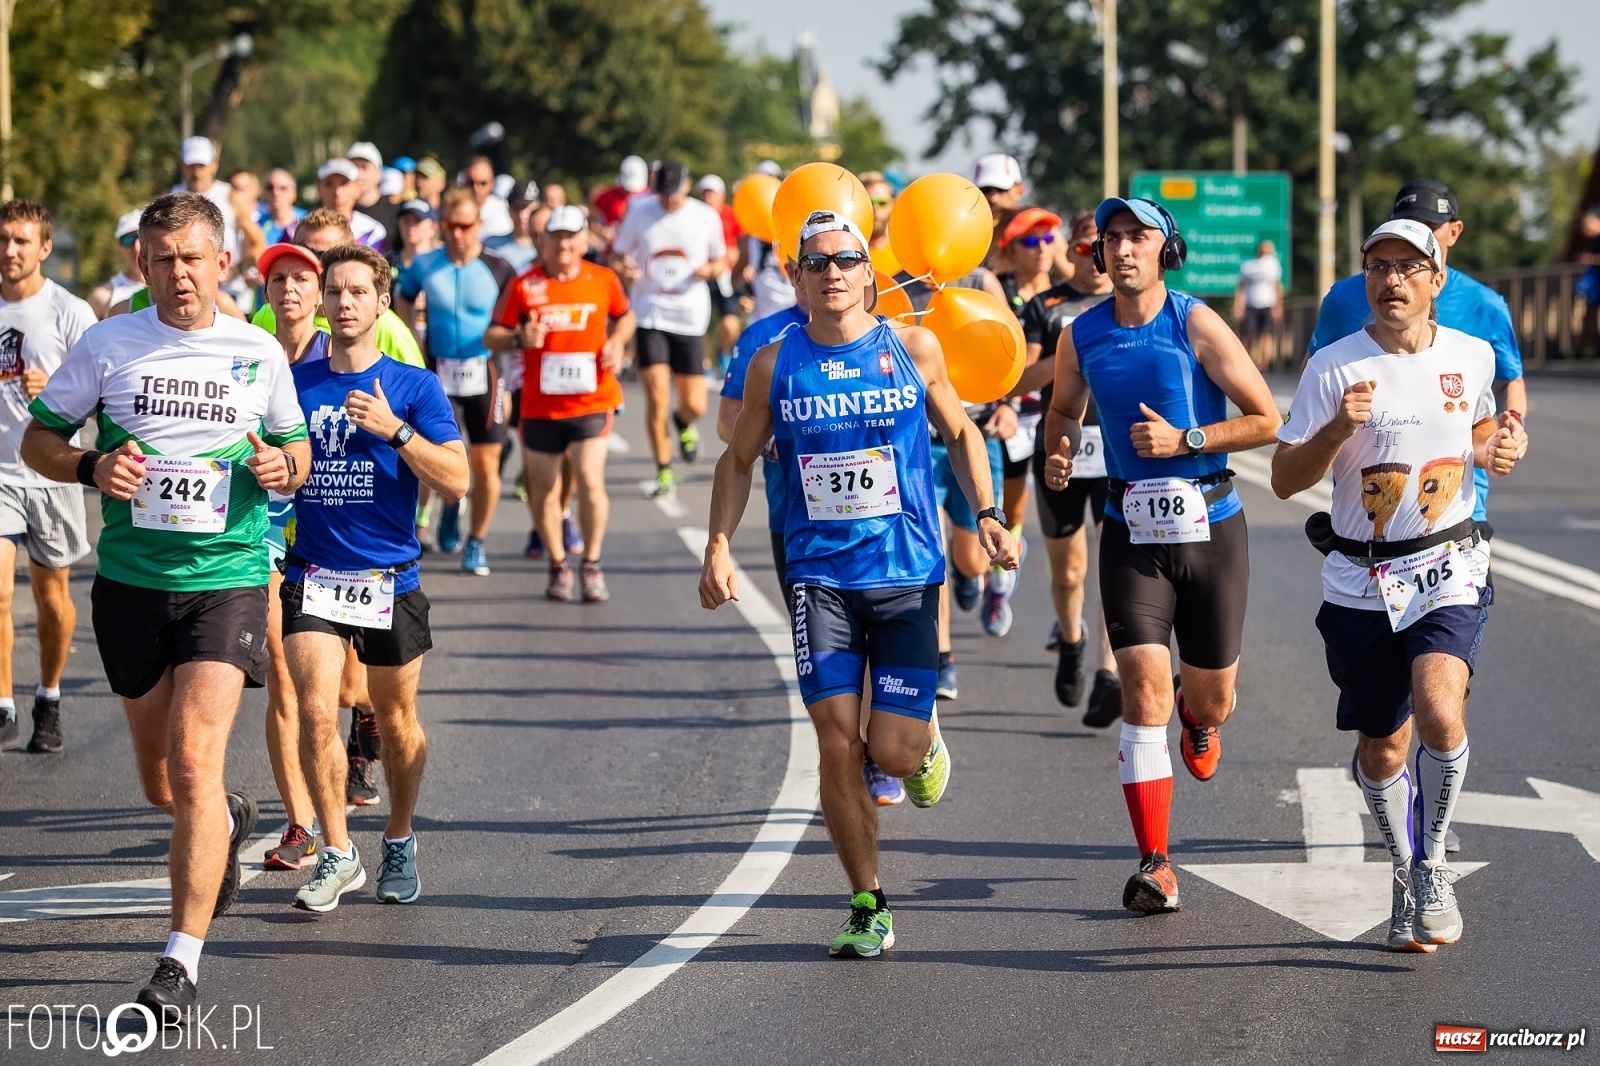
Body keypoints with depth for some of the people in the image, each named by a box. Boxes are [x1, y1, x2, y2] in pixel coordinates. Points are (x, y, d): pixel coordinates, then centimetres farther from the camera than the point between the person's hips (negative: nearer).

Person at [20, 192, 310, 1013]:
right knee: (161, 781, 13)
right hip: (130, 579, 2)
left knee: (194, 763, -16)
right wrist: (90, 468, -15)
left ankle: (182, 960, -13)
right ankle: (228, 822, 50)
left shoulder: (260, 353, 2)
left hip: (227, 579, -2)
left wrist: (283, 466, -8)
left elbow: (294, 445, 15)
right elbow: (38, 437, 6)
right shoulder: (107, 345, 0)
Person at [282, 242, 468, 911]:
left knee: (395, 721, 11)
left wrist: (395, 429, -19)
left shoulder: (415, 387, -1)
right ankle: (337, 855, -3)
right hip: (312, 576, 1)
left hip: (391, 578, -1)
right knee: (316, 713, -14)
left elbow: (455, 481, -8)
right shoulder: (291, 384, 6)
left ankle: (399, 844, 31)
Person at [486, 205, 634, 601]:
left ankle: (592, 566, 1)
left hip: (592, 400, -1)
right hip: (540, 405, 1)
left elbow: (625, 316, 21)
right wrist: (519, 338, -19)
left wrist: (616, 342, 1)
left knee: (590, 481, -14)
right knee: (544, 489, 8)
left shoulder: (604, 281, 3)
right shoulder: (523, 286, -1)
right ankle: (558, 567, 25)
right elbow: (492, 337, 2)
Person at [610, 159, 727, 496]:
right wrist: (623, 270, -16)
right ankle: (663, 468, 6)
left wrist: (710, 269, -11)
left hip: (690, 319, 1)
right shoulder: (639, 212, 0)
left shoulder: (707, 217, 1)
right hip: (650, 314, -1)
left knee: (694, 406, 0)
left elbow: (720, 261, 13)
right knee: (656, 397, -11)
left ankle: (684, 423, 38)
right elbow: (617, 256, 8)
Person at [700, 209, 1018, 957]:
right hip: (818, 575, 1)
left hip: (905, 572, -1)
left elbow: (959, 433, 14)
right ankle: (868, 909, 6)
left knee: (894, 752, -7)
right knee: (837, 743, -7)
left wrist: (987, 515, 2)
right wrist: (720, 545, 1)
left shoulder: (912, 349, 0)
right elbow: (739, 459, 13)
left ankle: (925, 740, 33)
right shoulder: (775, 364, 2)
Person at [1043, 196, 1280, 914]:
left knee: (1212, 696, 10)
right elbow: (1064, 409, 21)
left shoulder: (1197, 325, -8)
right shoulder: (1081, 336, 1)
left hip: (1210, 525, -1)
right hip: (1132, 531, 1)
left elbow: (1267, 419, -6)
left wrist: (1185, 440, -16)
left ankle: (1199, 719, 51)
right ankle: (1155, 863, -11)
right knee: (1144, 689, -14)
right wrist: (1059, 453, 0)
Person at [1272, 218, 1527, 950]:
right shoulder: (1333, 368, -6)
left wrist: (1501, 445, 1)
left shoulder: (1472, 357, 2)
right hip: (1361, 581, 0)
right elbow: (1284, 480, -5)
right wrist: (1337, 430, -22)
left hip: (1448, 569, 0)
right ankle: (1407, 876, 33)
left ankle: (1432, 861, -2)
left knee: (1439, 714, -24)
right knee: (1382, 748, 8)